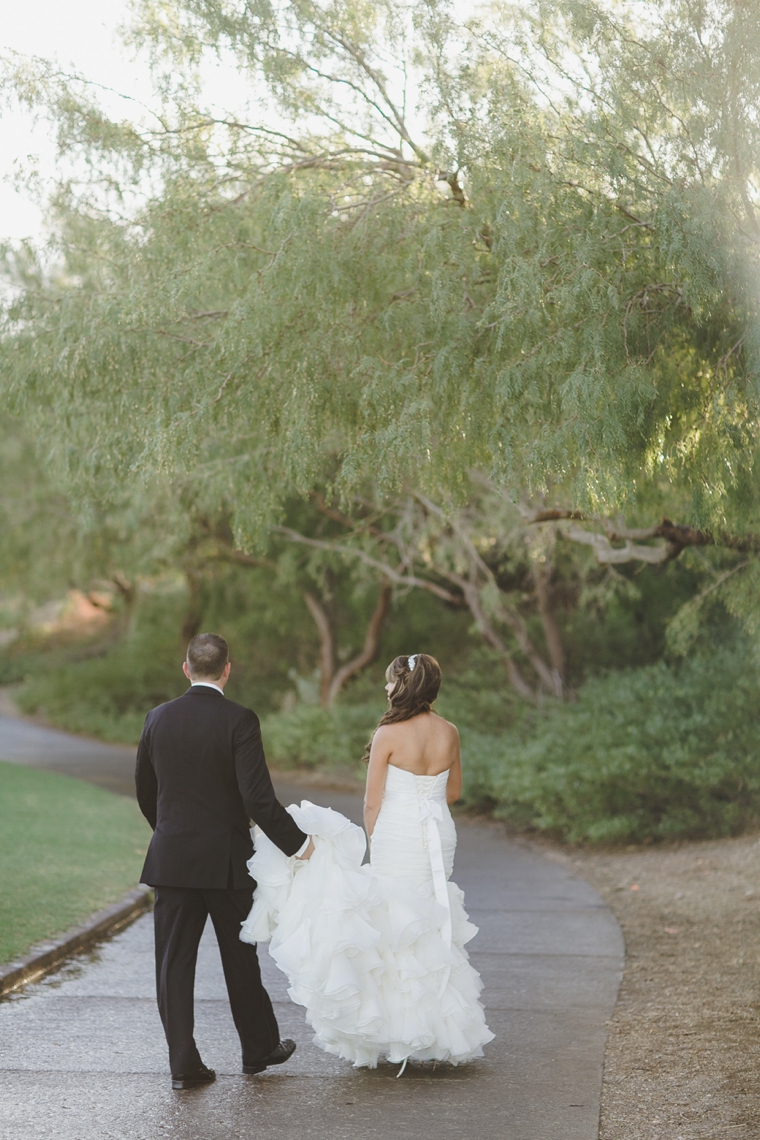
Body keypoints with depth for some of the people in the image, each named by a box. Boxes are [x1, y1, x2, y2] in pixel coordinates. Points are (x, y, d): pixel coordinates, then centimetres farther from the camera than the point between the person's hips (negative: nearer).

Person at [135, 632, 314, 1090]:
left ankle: (183, 1064, 6)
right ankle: (259, 1048, 28)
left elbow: (144, 791, 11)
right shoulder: (239, 720, -12)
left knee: (174, 962, 6)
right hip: (226, 859, -2)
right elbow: (258, 797, -18)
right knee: (240, 957, 13)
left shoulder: (158, 718, 1)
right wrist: (297, 842, -7)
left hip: (171, 858, 3)